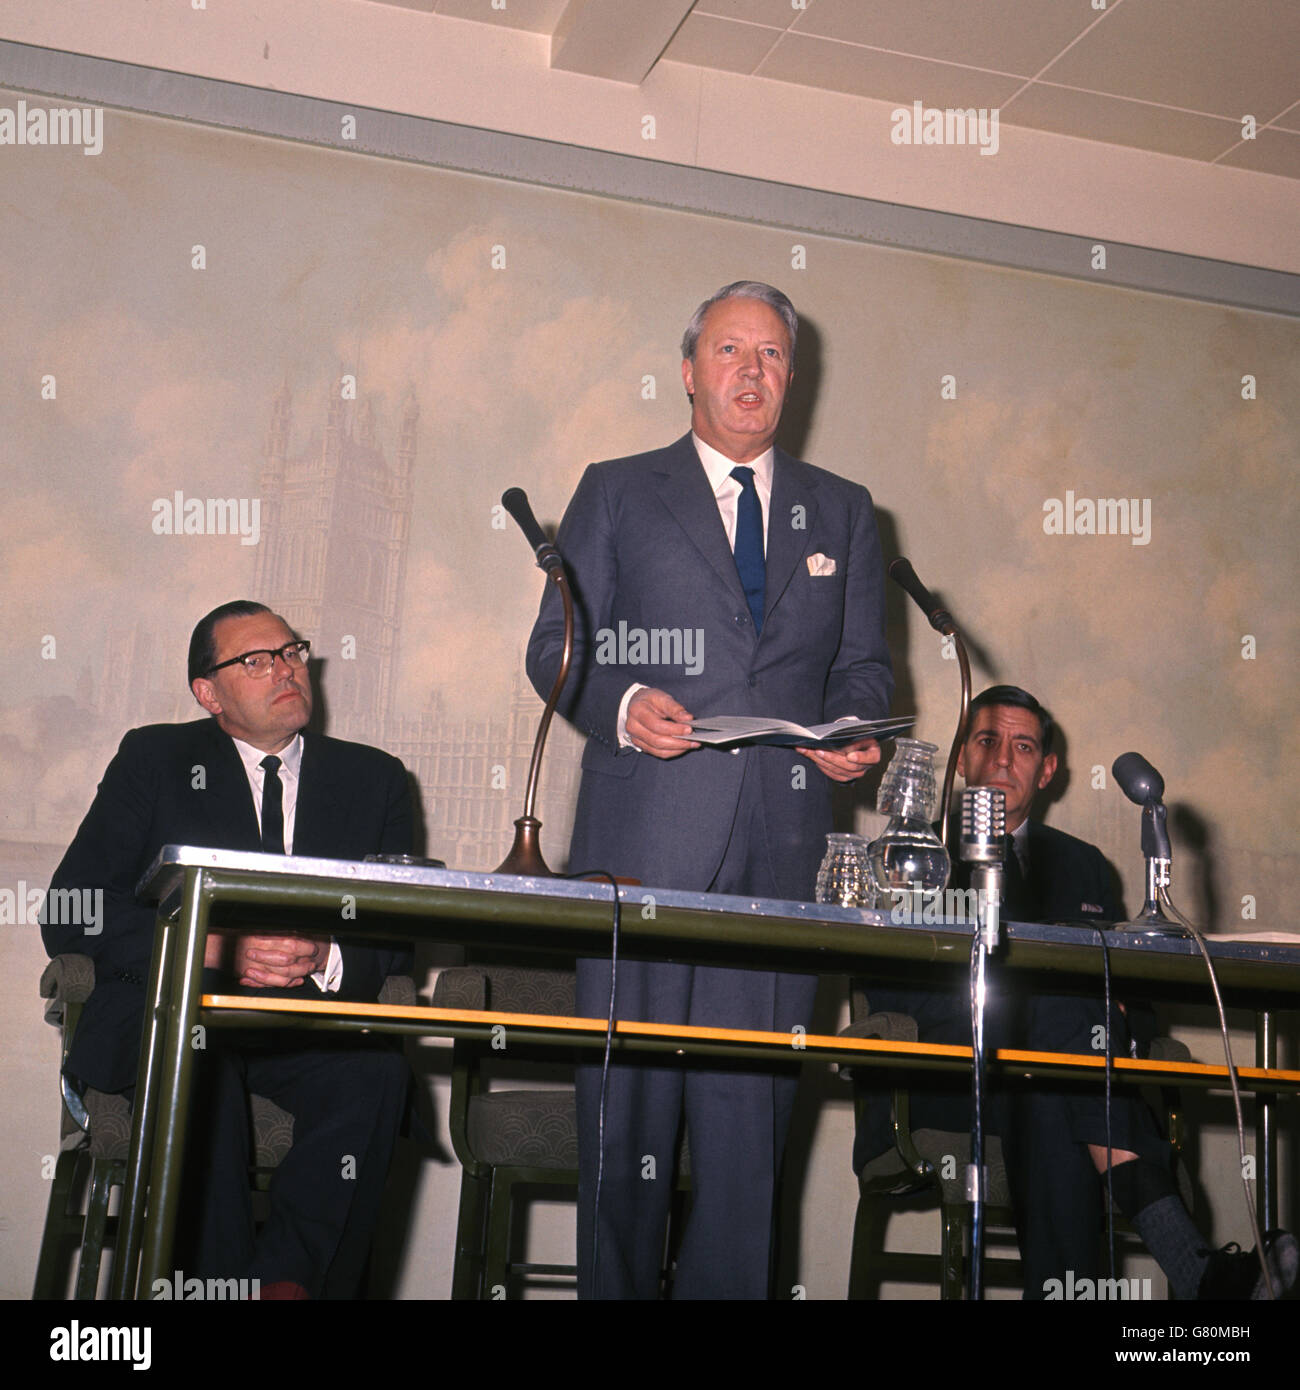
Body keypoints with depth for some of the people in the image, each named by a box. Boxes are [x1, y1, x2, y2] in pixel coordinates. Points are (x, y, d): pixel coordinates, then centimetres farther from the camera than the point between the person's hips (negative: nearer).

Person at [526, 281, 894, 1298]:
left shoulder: (844, 513, 20)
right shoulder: (617, 492, 13)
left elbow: (865, 664, 18)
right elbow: (555, 647, 8)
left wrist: (851, 729, -3)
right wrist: (621, 703, -11)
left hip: (784, 842, 2)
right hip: (646, 836, -2)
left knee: (754, 1099, 1)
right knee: (629, 1091, -2)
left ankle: (726, 1289, 12)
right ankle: (615, 1288, 11)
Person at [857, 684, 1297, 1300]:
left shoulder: (1081, 866, 24)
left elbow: (1134, 993, 15)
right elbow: (884, 992, -1)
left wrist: (1123, 1022, -11)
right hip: (944, 1082, -3)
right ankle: (1188, 1264, -41)